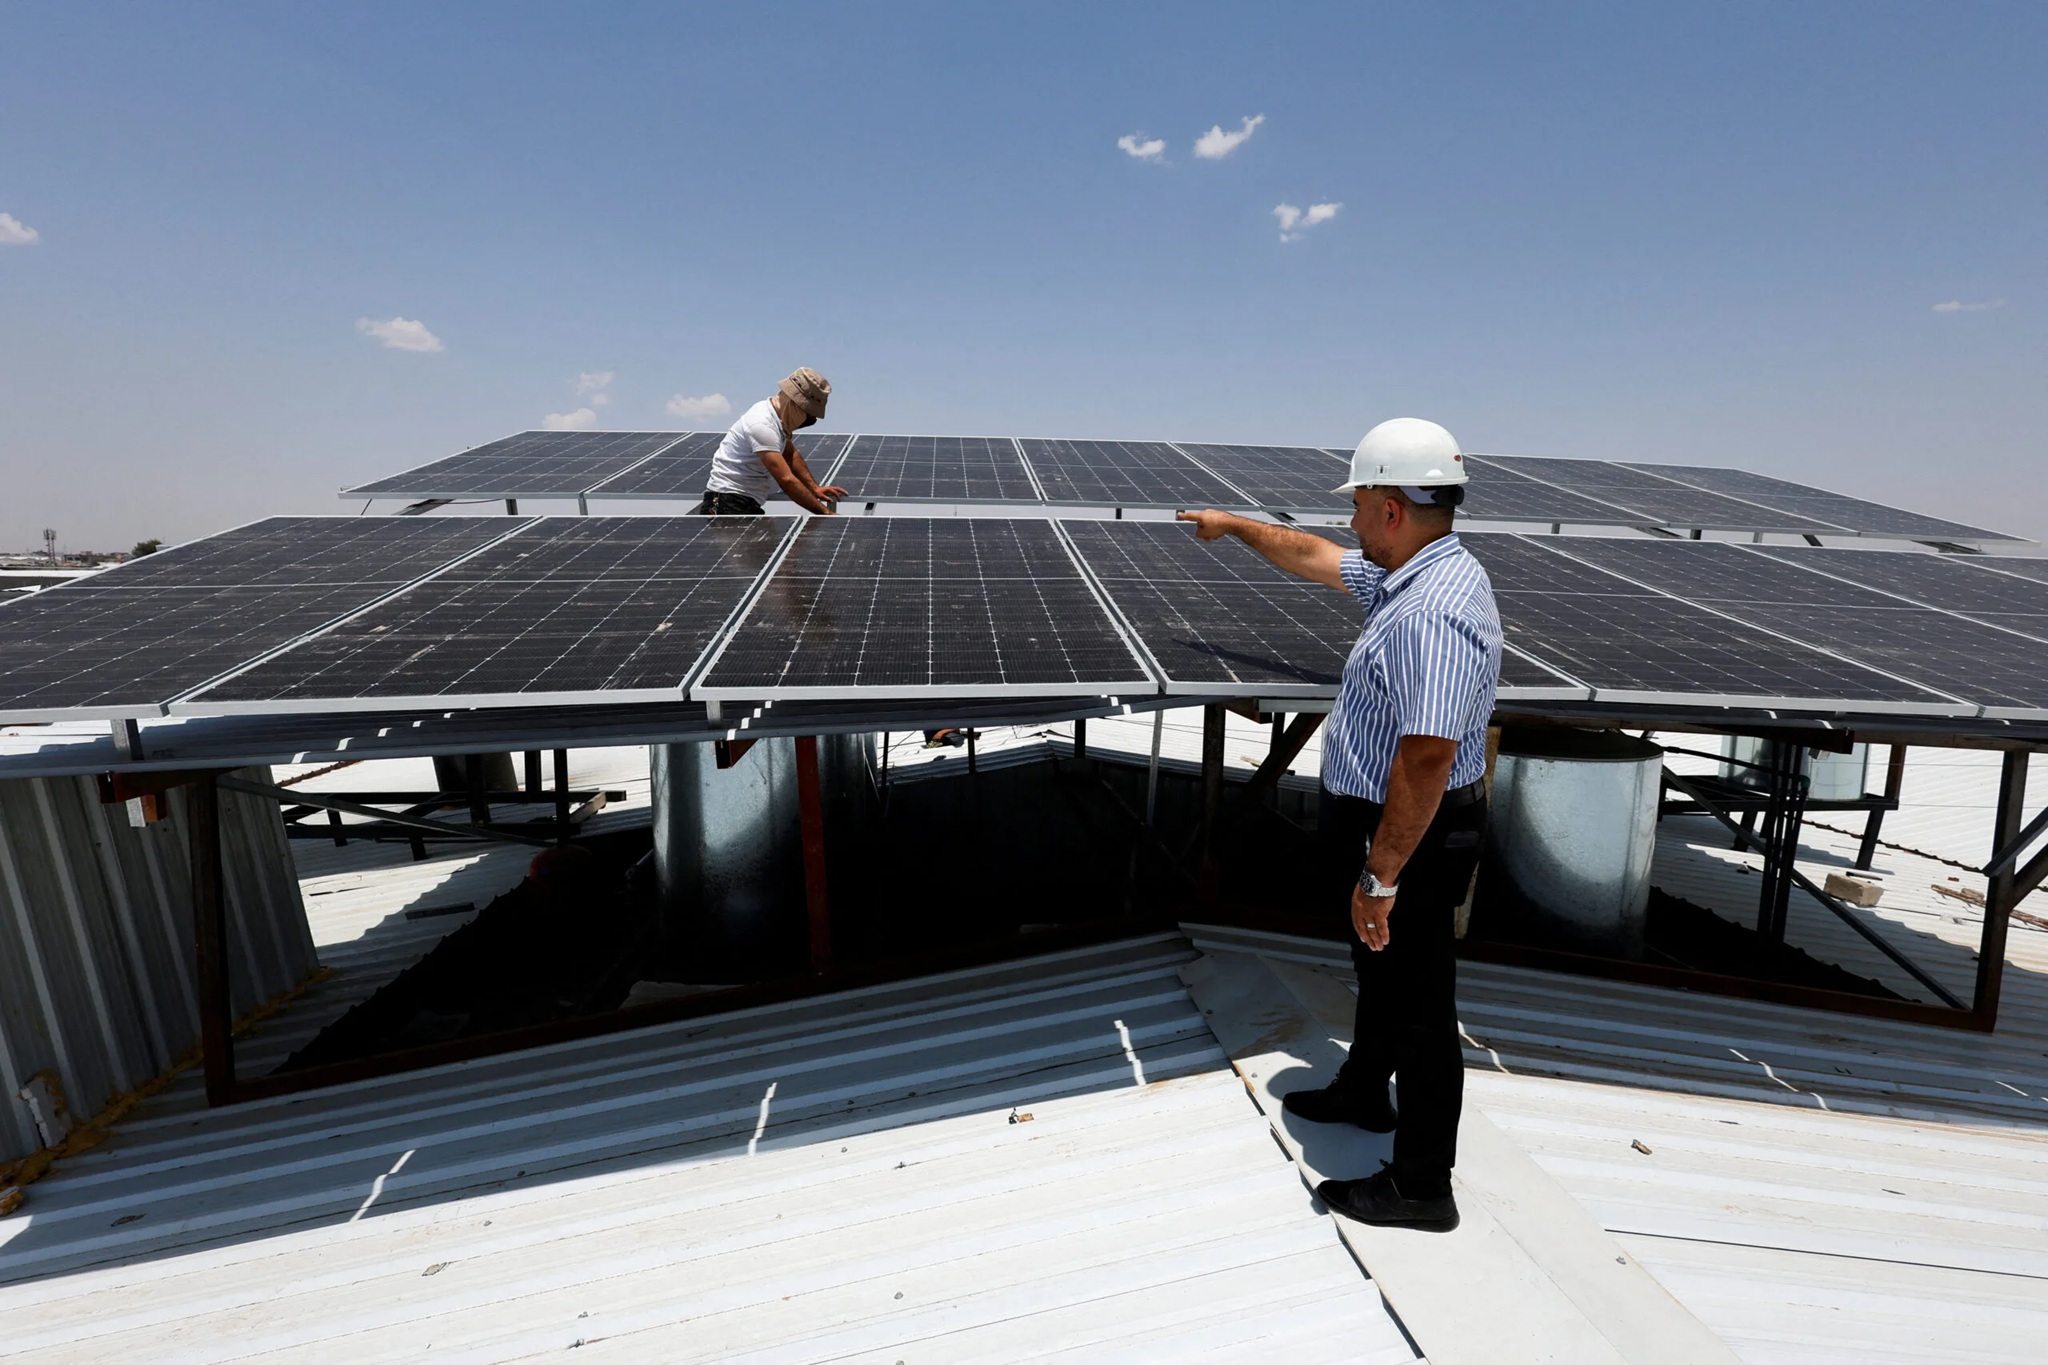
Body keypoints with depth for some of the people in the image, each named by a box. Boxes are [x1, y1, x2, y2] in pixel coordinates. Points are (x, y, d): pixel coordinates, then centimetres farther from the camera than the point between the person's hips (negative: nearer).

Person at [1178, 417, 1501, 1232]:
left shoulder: (1434, 613, -29)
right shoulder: (1412, 574, 3)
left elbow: (1425, 761, -32)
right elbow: (1313, 556, 19)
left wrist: (1380, 875, -27)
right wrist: (1235, 526, 29)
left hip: (1410, 836, -10)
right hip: (1386, 820, 10)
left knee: (1417, 997, 5)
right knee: (1381, 969, 26)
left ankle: (1421, 1187, 24)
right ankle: (1363, 1094, 50)